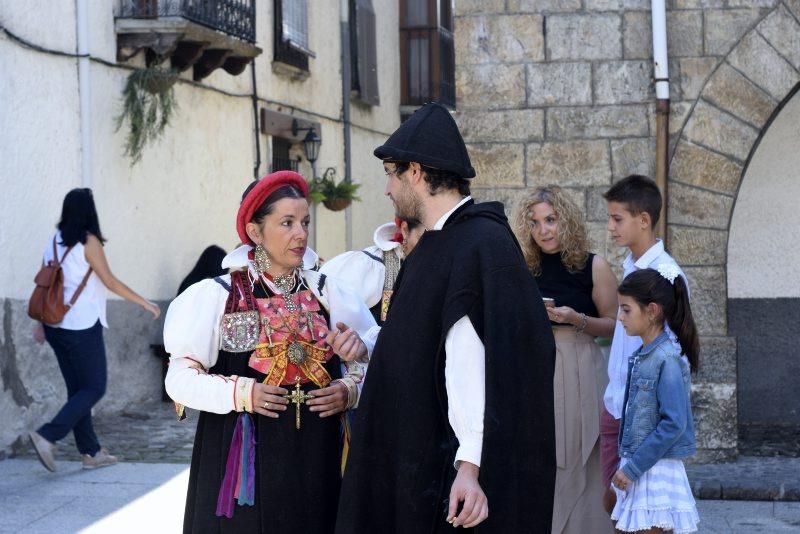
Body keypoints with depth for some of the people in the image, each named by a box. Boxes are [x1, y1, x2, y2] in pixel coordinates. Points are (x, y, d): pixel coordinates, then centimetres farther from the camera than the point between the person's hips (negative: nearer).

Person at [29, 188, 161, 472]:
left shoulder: (54, 241, 7)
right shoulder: (88, 242, -11)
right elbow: (110, 282, -10)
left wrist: (40, 323, 13)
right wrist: (145, 303, -2)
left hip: (56, 326, 7)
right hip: (82, 326, -7)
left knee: (77, 389, 12)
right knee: (94, 388, 0)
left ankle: (90, 451, 15)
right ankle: (48, 436, -13)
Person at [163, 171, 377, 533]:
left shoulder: (326, 292, 4)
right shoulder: (217, 296, -5)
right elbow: (180, 378, -5)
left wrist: (349, 389, -8)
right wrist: (240, 393, -18)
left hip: (315, 461, 3)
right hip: (241, 462, -3)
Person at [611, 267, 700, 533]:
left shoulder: (668, 360, -16)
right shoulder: (640, 356, 9)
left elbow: (674, 424, -21)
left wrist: (633, 467, -18)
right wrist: (627, 465, 13)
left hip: (657, 470, -8)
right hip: (636, 466, 8)